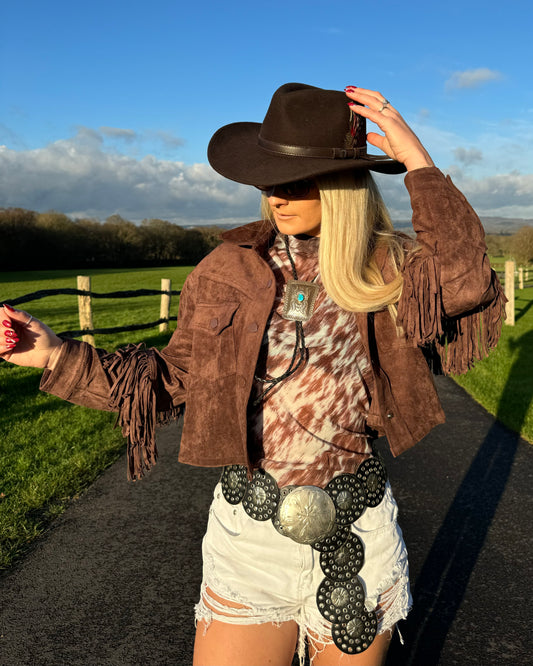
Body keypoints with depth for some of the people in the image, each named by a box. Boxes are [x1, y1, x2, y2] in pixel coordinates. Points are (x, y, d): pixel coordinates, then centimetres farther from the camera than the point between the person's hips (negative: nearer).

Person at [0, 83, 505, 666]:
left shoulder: (389, 269, -5)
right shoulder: (229, 269, -2)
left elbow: (467, 289, -25)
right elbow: (174, 379, 3)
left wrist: (419, 164, -20)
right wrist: (57, 355, -4)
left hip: (358, 535, 0)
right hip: (249, 531, 1)